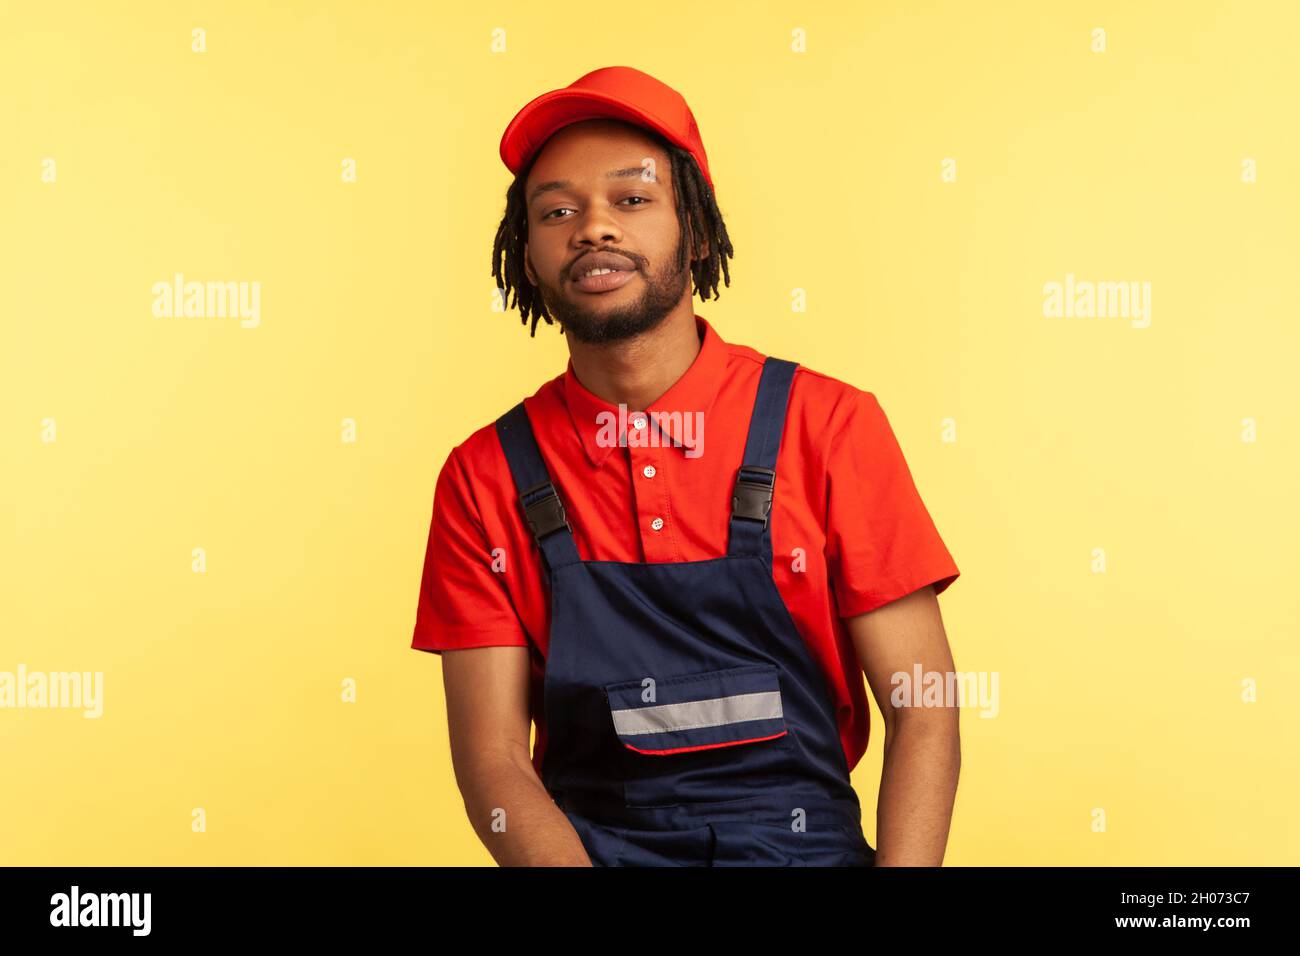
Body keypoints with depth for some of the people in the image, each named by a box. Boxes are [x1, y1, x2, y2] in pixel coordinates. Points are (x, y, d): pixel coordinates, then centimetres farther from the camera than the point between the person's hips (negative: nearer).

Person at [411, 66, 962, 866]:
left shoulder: (829, 426, -3)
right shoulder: (483, 481, 1)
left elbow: (923, 711, -2)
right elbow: (491, 759, -1)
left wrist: (903, 867, -16)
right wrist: (573, 862, -17)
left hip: (804, 844, 1)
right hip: (590, 848, 0)